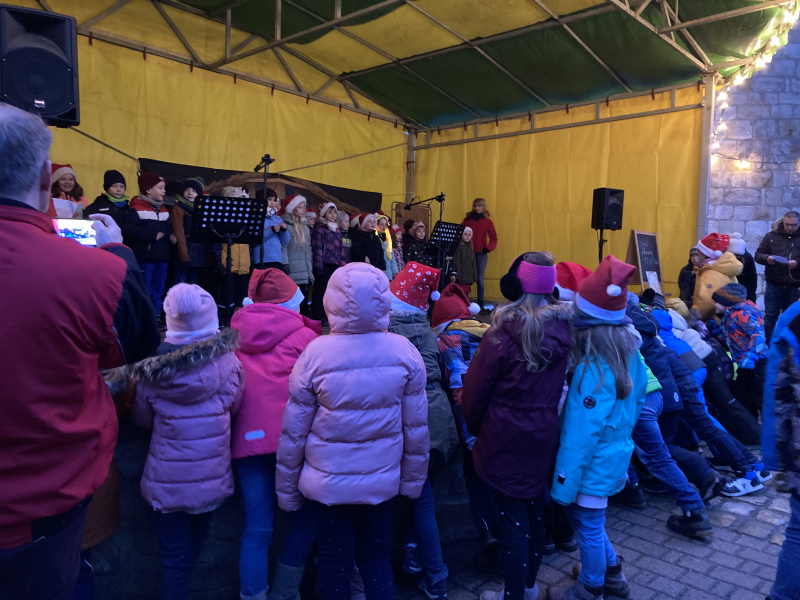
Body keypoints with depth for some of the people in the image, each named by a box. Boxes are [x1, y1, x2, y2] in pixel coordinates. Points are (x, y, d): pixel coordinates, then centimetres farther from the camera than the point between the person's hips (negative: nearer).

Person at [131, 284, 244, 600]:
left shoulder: (150, 367, -15)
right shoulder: (226, 361, -16)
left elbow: (142, 419, 2)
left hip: (167, 479, -1)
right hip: (211, 476, 1)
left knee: (173, 557, 12)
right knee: (194, 545, 27)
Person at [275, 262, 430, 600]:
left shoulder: (315, 354, -18)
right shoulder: (404, 351, -13)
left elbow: (293, 432, -10)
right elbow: (417, 427, -4)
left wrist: (286, 489, 4)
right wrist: (413, 480, 10)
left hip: (329, 483, -1)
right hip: (382, 481, 2)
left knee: (335, 563, 17)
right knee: (376, 557, 22)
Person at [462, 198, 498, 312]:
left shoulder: (487, 221, 6)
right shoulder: (467, 219, 7)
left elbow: (493, 238, 7)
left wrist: (488, 248, -8)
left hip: (481, 253, 0)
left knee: (480, 279, -2)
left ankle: (480, 303, 7)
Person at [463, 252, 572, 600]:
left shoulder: (504, 333, -20)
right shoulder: (563, 327, -6)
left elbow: (476, 387, -12)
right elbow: (561, 379, 4)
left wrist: (474, 426, 4)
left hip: (507, 437, -5)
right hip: (545, 434, 6)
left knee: (512, 516, 7)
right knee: (535, 509, 20)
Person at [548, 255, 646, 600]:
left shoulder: (593, 369, -29)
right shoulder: (628, 350, -5)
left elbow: (581, 434, -25)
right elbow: (637, 397, 10)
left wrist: (564, 484, -15)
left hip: (594, 466, -8)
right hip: (614, 458, 8)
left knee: (588, 526, 14)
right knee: (589, 522, 27)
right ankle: (611, 572, 46)